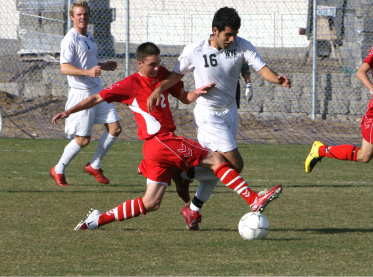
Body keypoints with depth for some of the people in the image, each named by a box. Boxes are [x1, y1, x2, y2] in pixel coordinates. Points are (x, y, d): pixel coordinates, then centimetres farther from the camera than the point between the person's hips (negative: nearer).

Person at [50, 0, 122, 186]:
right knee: (83, 139, -5)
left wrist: (103, 66, 19)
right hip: (81, 93, -8)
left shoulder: (88, 37, 14)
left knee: (115, 129, 2)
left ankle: (94, 166, 17)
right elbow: (64, 68, -24)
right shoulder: (70, 39, -15)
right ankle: (58, 170, 15)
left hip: (97, 91, 8)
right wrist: (88, 72, -35)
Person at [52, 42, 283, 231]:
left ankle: (98, 219, 12)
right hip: (161, 140, -8)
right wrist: (69, 111, -8)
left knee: (151, 203, 10)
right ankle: (254, 201, -12)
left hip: (164, 144, 8)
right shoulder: (131, 85, -5)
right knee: (215, 159, -10)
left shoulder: (162, 75, 15)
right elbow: (98, 98, -2)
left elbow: (184, 98, 22)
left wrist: (198, 92, 0)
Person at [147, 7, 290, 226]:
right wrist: (158, 90, -16)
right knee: (235, 165, -14)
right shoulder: (194, 51, -15)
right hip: (208, 115, -5)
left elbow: (262, 68, -18)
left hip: (230, 112, 5)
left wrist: (277, 79, -39)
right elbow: (177, 75, 1)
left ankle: (194, 208, 30)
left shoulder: (242, 46, -9)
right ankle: (184, 175, 2)